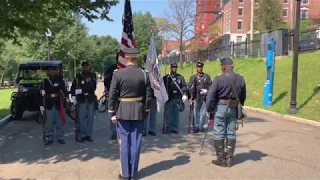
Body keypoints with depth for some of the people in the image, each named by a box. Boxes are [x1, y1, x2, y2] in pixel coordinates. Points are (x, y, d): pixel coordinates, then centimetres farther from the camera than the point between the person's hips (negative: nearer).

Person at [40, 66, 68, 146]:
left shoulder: (60, 81, 6)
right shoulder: (45, 82, 5)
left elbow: (65, 92, 4)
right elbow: (42, 94, 4)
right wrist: (41, 105, 0)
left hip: (58, 105, 0)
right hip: (49, 105, 0)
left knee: (59, 122, 4)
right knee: (49, 123, 1)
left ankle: (60, 137, 13)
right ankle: (49, 138, 11)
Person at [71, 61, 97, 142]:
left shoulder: (93, 75, 5)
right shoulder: (79, 76, 3)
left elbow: (93, 87, -5)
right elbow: (73, 86, 5)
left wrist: (81, 90, -12)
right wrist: (73, 96, -6)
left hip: (91, 99, 2)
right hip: (82, 99, -1)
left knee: (90, 117, 4)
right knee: (81, 118, -3)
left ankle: (89, 135, 14)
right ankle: (82, 135, 7)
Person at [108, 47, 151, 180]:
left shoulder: (118, 74, -8)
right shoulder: (144, 75, -2)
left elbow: (112, 96, -8)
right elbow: (148, 96, 1)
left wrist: (112, 114, 0)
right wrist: (146, 112, 11)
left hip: (123, 112, -2)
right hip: (139, 112, 2)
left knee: (124, 142, 6)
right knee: (135, 143, 8)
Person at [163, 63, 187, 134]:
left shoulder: (180, 77, 10)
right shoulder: (166, 77, 7)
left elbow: (184, 86, 5)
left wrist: (184, 94, -9)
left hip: (177, 98, 1)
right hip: (169, 99, -1)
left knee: (176, 114, 7)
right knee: (169, 114, 2)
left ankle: (175, 128, 15)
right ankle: (169, 128, 12)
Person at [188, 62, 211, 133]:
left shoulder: (207, 76, 12)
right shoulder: (193, 77, 7)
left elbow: (210, 85, 10)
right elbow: (189, 86, 1)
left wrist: (206, 90, -9)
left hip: (204, 97, 1)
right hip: (196, 98, -1)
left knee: (203, 112, 3)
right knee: (196, 113, 1)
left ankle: (201, 126, 14)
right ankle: (196, 127, 8)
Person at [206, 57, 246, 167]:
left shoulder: (219, 79, -13)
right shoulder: (240, 79, 2)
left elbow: (211, 95, -14)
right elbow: (243, 96, 9)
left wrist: (209, 109, -6)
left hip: (220, 107, -5)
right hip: (233, 108, 5)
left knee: (219, 134, 4)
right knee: (231, 134, 11)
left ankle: (221, 159, 10)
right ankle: (229, 159, 18)